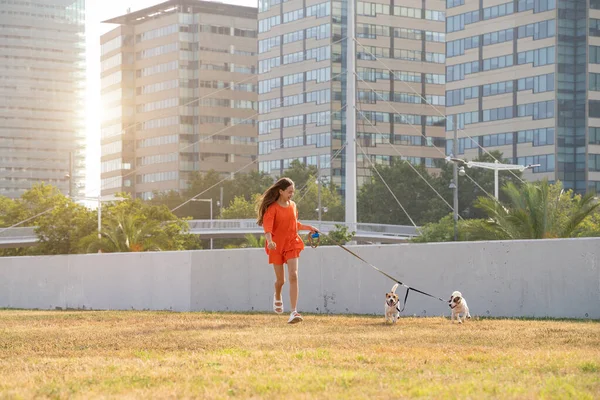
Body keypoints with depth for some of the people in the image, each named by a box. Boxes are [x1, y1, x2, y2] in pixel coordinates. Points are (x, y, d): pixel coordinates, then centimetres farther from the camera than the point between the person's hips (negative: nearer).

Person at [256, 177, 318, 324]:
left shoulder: (293, 205, 7)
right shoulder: (272, 208, -11)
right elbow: (267, 227, -24)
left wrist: (309, 228, 14)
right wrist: (269, 241, -41)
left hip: (292, 244, 3)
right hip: (276, 246, -3)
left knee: (293, 276, -15)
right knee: (280, 279, 7)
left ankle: (294, 312, -20)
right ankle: (277, 296, 45)